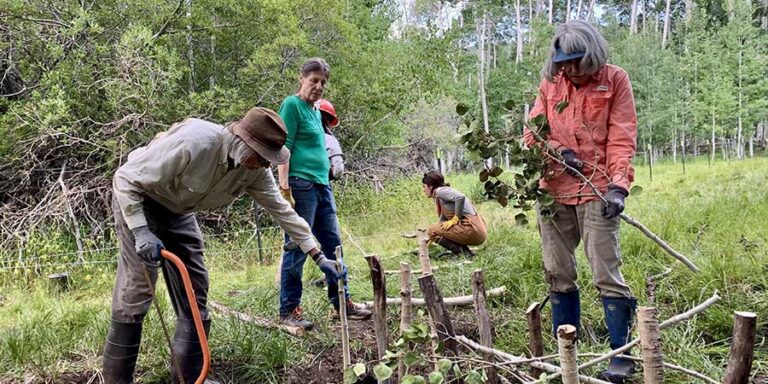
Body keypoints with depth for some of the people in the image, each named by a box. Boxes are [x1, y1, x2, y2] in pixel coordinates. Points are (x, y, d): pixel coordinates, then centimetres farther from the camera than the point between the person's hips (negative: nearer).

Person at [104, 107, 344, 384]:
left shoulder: (254, 169, -15)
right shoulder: (192, 143, -36)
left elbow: (282, 210, -5)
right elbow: (126, 178, -27)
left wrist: (318, 256, -5)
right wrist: (141, 232, -35)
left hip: (178, 213, 7)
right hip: (137, 200, -7)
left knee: (194, 293, 4)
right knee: (136, 292, -13)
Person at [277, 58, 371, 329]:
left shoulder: (316, 111, 20)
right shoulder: (292, 104, -4)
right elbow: (283, 149, -11)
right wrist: (285, 189, -18)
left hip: (322, 185, 9)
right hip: (301, 185, -9)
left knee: (333, 244, 10)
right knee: (297, 247, -3)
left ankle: (342, 303, 19)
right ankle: (289, 310, 6)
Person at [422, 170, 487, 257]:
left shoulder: (440, 191, -6)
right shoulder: (440, 198, 23)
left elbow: (460, 197, -24)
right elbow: (443, 221, 32)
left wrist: (455, 219, -16)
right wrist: (431, 239, 35)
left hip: (471, 229, -10)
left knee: (431, 230, -4)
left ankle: (462, 252, -7)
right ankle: (465, 250, 10)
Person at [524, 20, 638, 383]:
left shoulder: (614, 79, 1)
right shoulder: (549, 84, 12)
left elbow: (622, 138, -6)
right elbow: (532, 131, 11)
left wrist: (618, 185, -18)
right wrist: (558, 150, -9)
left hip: (596, 191, -4)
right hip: (553, 191, 4)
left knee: (606, 274, -7)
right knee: (558, 275, 9)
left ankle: (622, 355, 7)